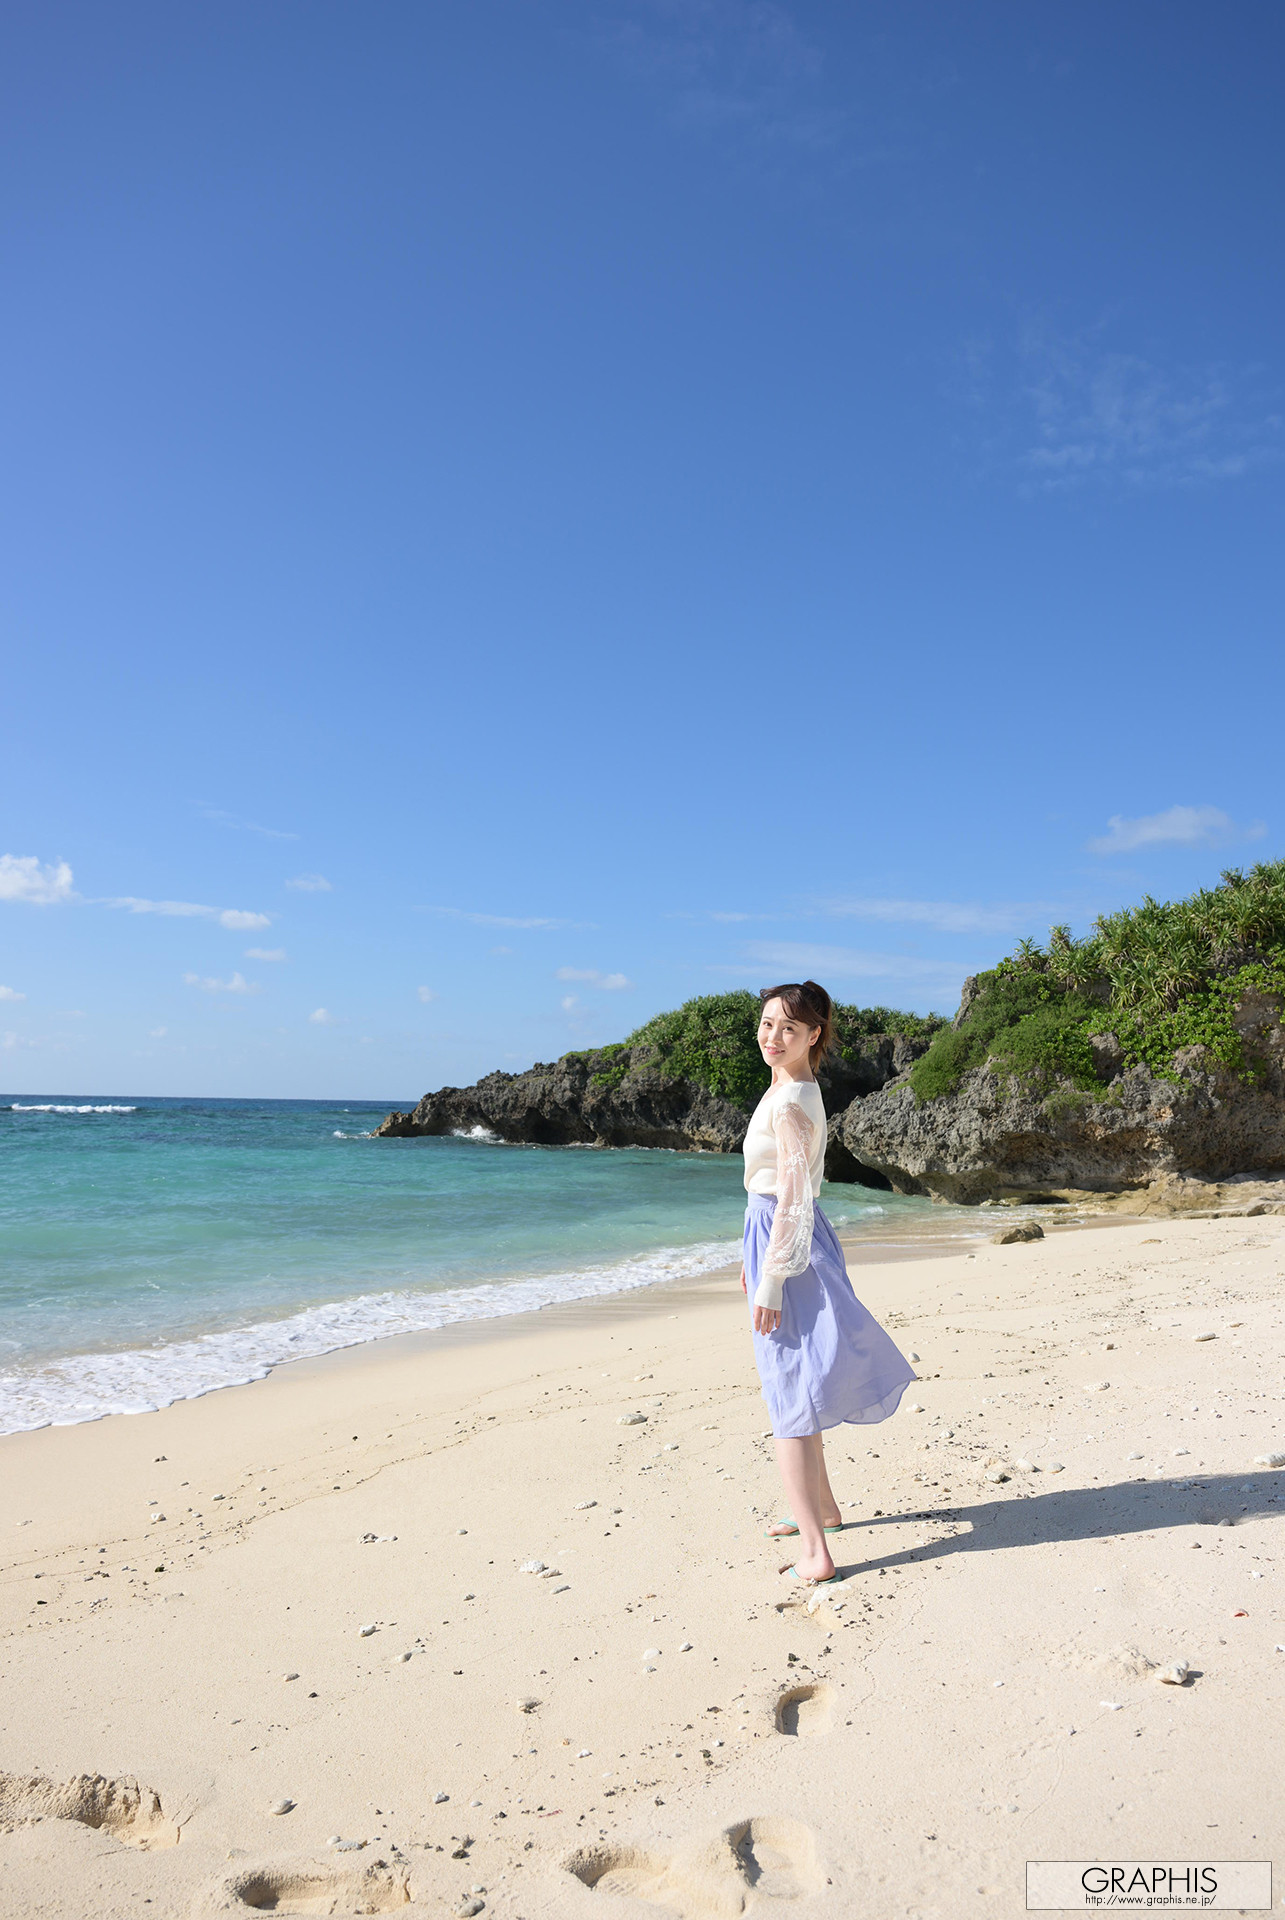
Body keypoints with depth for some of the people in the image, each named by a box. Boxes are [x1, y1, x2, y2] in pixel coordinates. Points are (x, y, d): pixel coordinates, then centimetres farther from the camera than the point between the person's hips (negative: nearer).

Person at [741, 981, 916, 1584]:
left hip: (787, 1250, -10)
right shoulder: (792, 1091, 10)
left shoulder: (791, 1103, -20)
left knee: (790, 1396, -6)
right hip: (775, 1241, 10)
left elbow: (794, 1199, -22)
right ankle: (821, 1506, 38)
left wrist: (770, 1280, -20)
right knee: (794, 1383, 22)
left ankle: (814, 1552, -2)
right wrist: (756, 1258, 22)